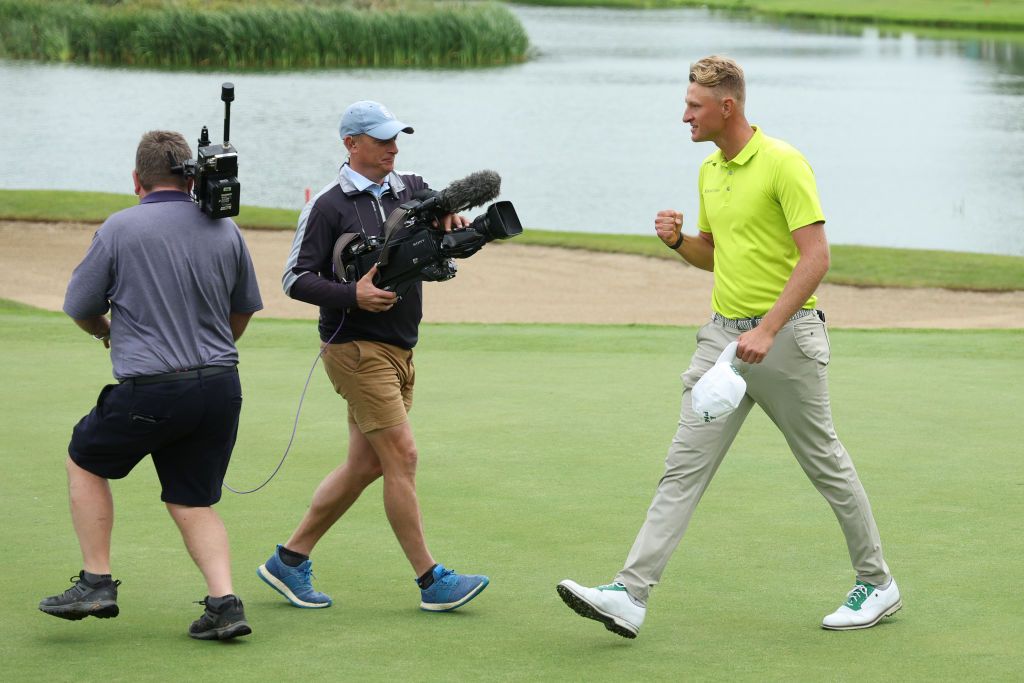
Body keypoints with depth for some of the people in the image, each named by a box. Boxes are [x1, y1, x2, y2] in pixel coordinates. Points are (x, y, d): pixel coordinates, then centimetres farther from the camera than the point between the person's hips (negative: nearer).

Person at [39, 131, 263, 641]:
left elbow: (79, 307, 3)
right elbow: (244, 310, 19)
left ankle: (96, 583, 15)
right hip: (221, 387, 4)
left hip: (150, 392, -4)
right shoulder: (224, 230, 6)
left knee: (85, 461, 19)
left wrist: (105, 331, 26)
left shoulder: (120, 229, -7)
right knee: (193, 501, 15)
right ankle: (224, 601, -2)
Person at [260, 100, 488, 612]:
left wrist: (452, 213, -8)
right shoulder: (328, 206, -7)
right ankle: (431, 581, -6)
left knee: (365, 465, 10)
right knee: (401, 457, -10)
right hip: (356, 348, -8)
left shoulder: (409, 190, 11)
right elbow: (296, 278, -9)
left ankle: (289, 560, 20)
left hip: (398, 350, 8)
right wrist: (352, 295, -24)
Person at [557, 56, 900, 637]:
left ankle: (878, 585, 21)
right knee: (684, 464, -3)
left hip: (785, 334, -7)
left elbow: (815, 257, -19)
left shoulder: (783, 163, -13)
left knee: (826, 463, 5)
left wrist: (767, 329, -25)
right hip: (724, 334, 7)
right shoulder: (710, 171, 12)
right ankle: (631, 595, -9)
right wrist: (678, 240, 2)